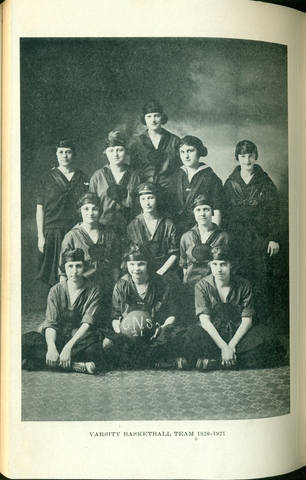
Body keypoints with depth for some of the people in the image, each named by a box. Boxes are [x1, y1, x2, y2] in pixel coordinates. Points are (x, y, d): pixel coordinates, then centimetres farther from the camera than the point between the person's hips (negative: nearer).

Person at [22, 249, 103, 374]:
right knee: (26, 341, -27)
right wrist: (51, 347, -29)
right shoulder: (56, 291, 2)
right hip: (56, 339, 2)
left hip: (79, 339, -1)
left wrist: (69, 346, -30)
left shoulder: (93, 292, -2)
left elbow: (88, 323, -14)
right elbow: (50, 323, -8)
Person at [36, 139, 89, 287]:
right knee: (55, 277, -1)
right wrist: (40, 236, -1)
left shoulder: (84, 179, 10)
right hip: (53, 234, -1)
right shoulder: (47, 180, 8)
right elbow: (40, 209, 6)